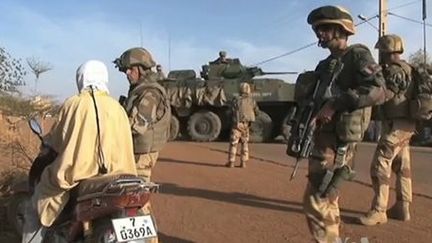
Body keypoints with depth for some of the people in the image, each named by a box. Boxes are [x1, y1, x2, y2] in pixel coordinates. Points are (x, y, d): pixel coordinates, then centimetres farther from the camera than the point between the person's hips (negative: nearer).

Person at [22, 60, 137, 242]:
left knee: (34, 211, 13)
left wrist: (47, 146, 30)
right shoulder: (117, 107, 4)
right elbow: (124, 143, 9)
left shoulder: (73, 103, -2)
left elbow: (55, 140, 8)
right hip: (112, 171, 3)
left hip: (76, 173, -3)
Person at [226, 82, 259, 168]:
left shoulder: (236, 100, -10)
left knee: (233, 143, 4)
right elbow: (257, 112, 7)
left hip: (237, 124, -3)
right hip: (246, 125, 3)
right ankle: (243, 162, 13)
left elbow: (232, 111, -5)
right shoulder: (251, 101, -1)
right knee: (244, 143, 15)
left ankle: (231, 162, 3)